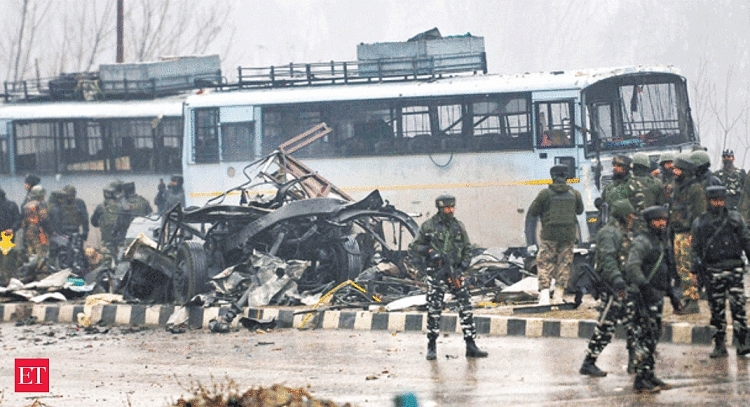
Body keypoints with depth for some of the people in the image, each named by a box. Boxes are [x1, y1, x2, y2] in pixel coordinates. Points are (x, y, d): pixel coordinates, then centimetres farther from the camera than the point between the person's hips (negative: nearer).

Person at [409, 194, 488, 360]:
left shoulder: (458, 226, 8)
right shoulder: (428, 226, -2)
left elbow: (467, 248, 13)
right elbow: (413, 247, 2)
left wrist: (463, 266, -1)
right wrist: (429, 251, -15)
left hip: (455, 272, 3)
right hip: (436, 273, -3)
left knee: (466, 307, -2)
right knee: (434, 310, -2)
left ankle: (471, 345, 2)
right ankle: (431, 347, 8)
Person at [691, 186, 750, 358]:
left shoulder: (734, 218, 8)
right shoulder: (700, 223, 10)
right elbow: (696, 247, 14)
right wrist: (697, 262, 0)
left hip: (734, 266, -1)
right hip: (713, 270, 1)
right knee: (717, 309, 4)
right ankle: (719, 345, 9)